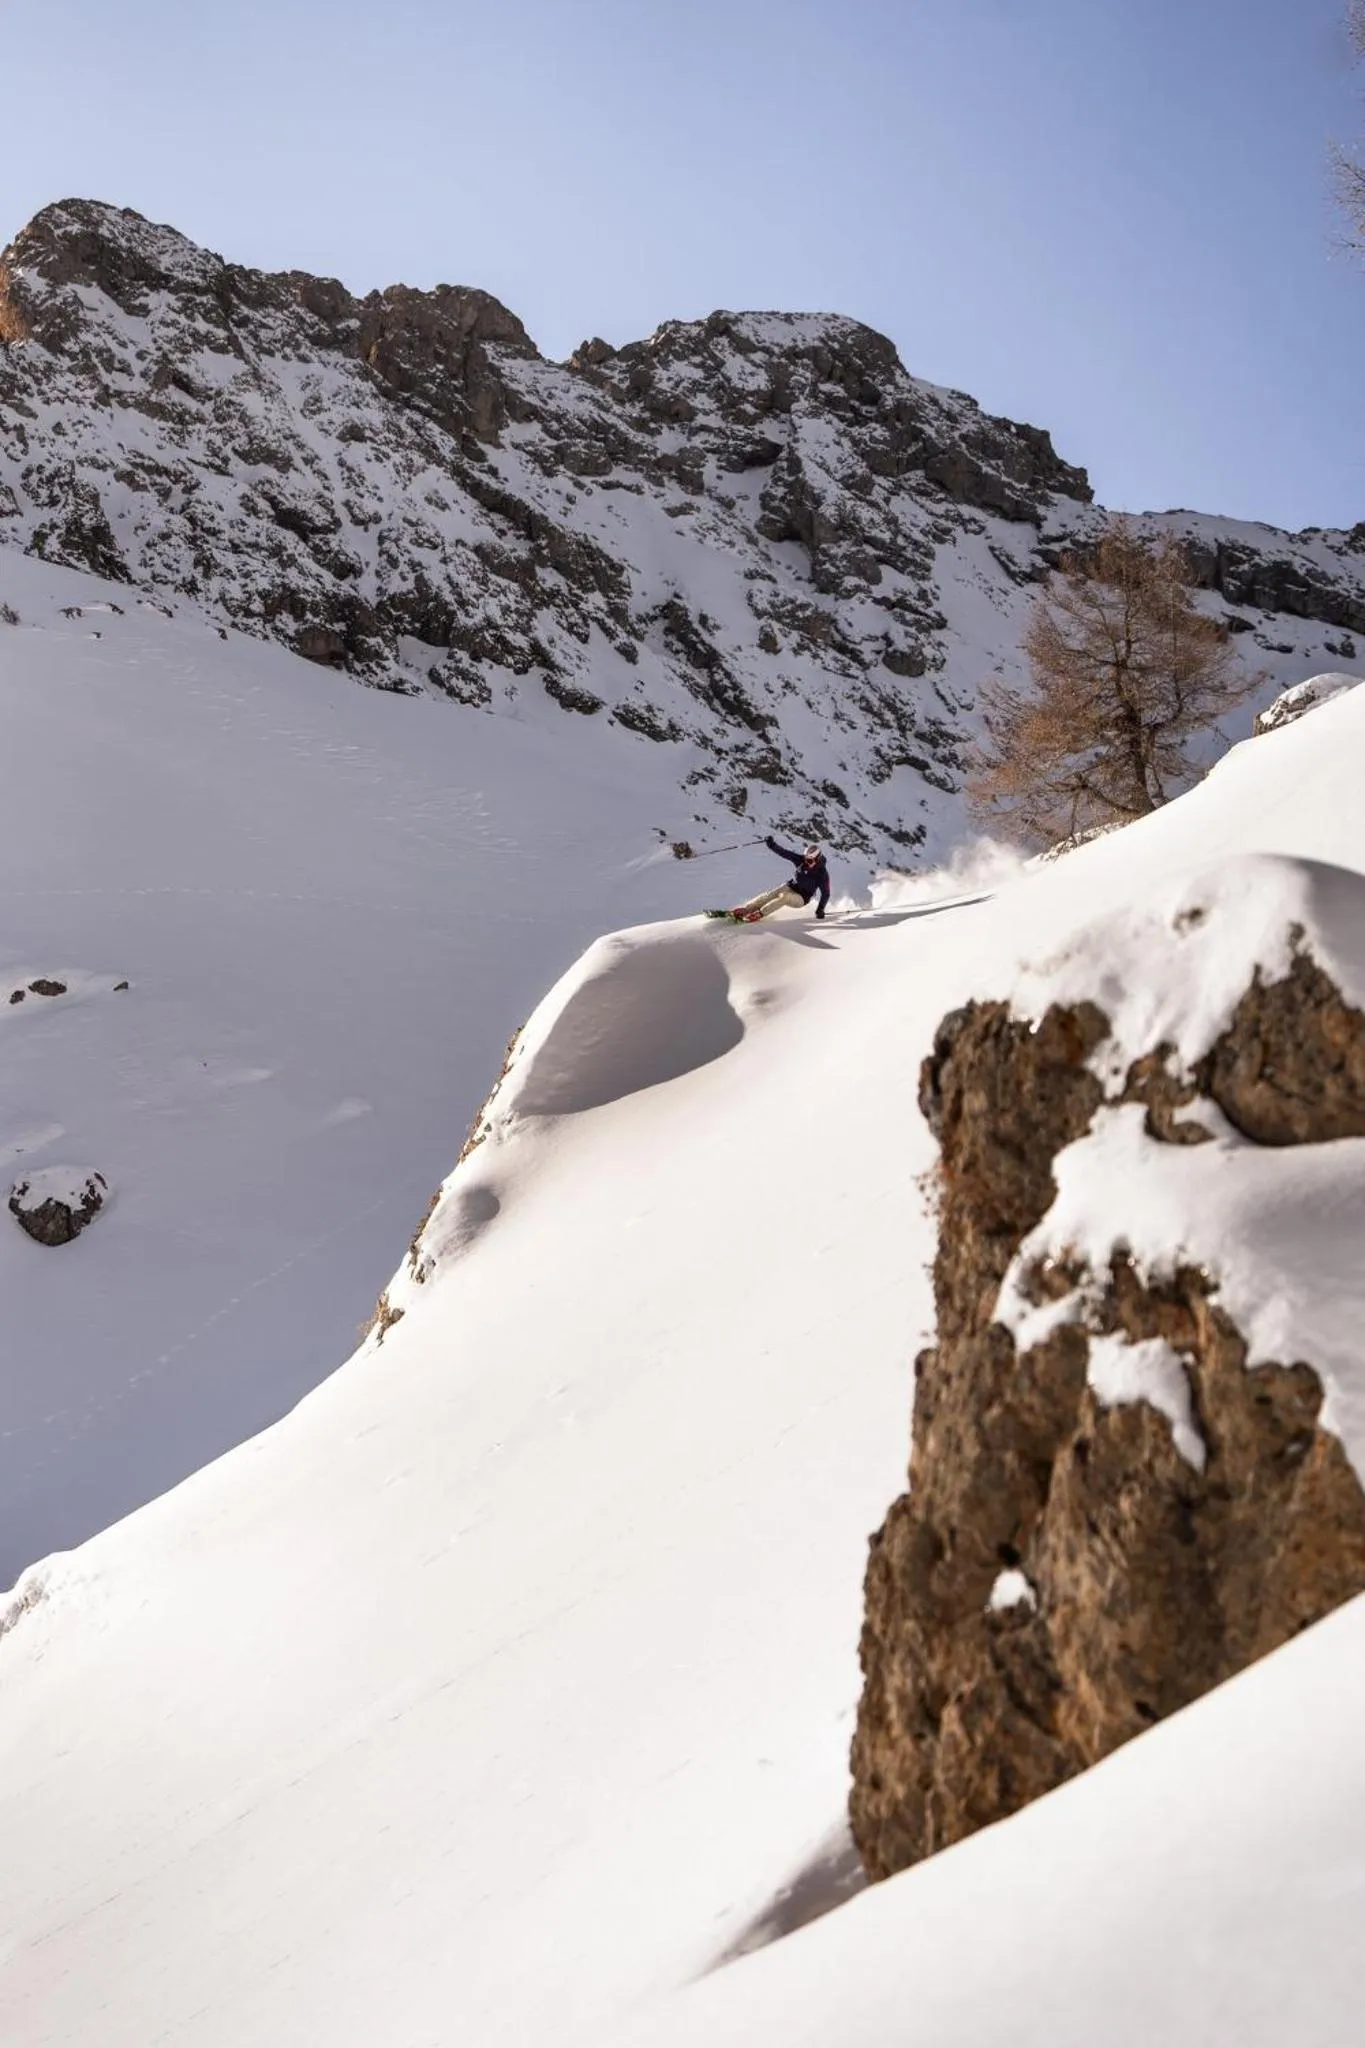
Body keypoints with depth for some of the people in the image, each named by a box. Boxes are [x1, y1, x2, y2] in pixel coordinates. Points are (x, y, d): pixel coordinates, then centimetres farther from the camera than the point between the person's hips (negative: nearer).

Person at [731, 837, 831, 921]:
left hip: (800, 899, -4)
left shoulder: (822, 873, -18)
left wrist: (820, 910, -21)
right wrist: (772, 844, -32)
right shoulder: (801, 860, -9)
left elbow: (825, 894, -13)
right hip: (790, 887, 4)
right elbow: (784, 852, -17)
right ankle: (744, 910, -30)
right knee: (771, 894, -23)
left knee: (784, 897, -34)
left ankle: (759, 914, -37)